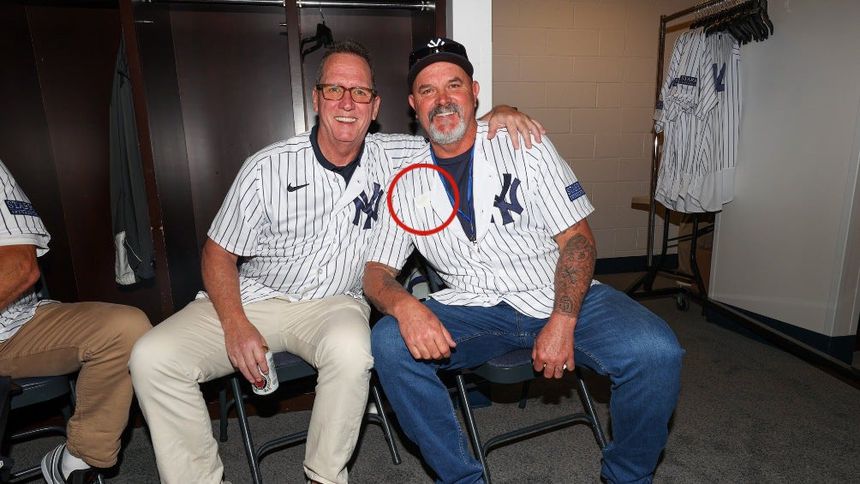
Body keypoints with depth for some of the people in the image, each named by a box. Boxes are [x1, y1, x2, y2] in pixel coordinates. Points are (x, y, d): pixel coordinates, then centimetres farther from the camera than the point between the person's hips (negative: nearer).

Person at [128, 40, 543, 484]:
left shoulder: (394, 158, -1)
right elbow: (218, 252, -1)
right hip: (252, 298, 1)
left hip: (335, 303, 0)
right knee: (153, 357, -18)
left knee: (350, 351, -35)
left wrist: (500, 114, -12)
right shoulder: (267, 168, -7)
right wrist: (236, 327, -15)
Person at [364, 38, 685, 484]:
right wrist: (404, 305, -21)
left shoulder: (525, 145, 1)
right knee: (389, 343, -24)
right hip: (475, 310, 1)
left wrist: (562, 323, -18)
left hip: (561, 297, 0)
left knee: (655, 352, -25)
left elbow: (577, 238, -3)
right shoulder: (408, 184, 6)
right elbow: (377, 270, 4)